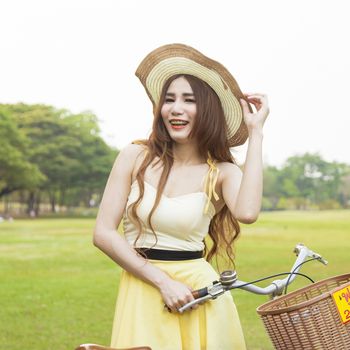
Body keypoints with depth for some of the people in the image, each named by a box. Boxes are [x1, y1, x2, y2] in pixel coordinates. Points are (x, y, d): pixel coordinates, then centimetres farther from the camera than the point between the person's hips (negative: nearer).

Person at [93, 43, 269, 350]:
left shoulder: (223, 173, -1)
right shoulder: (135, 157, -1)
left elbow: (247, 212, -25)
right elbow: (103, 234, -4)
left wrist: (256, 132, -16)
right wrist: (163, 281, -12)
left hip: (199, 290, 0)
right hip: (141, 291, 0)